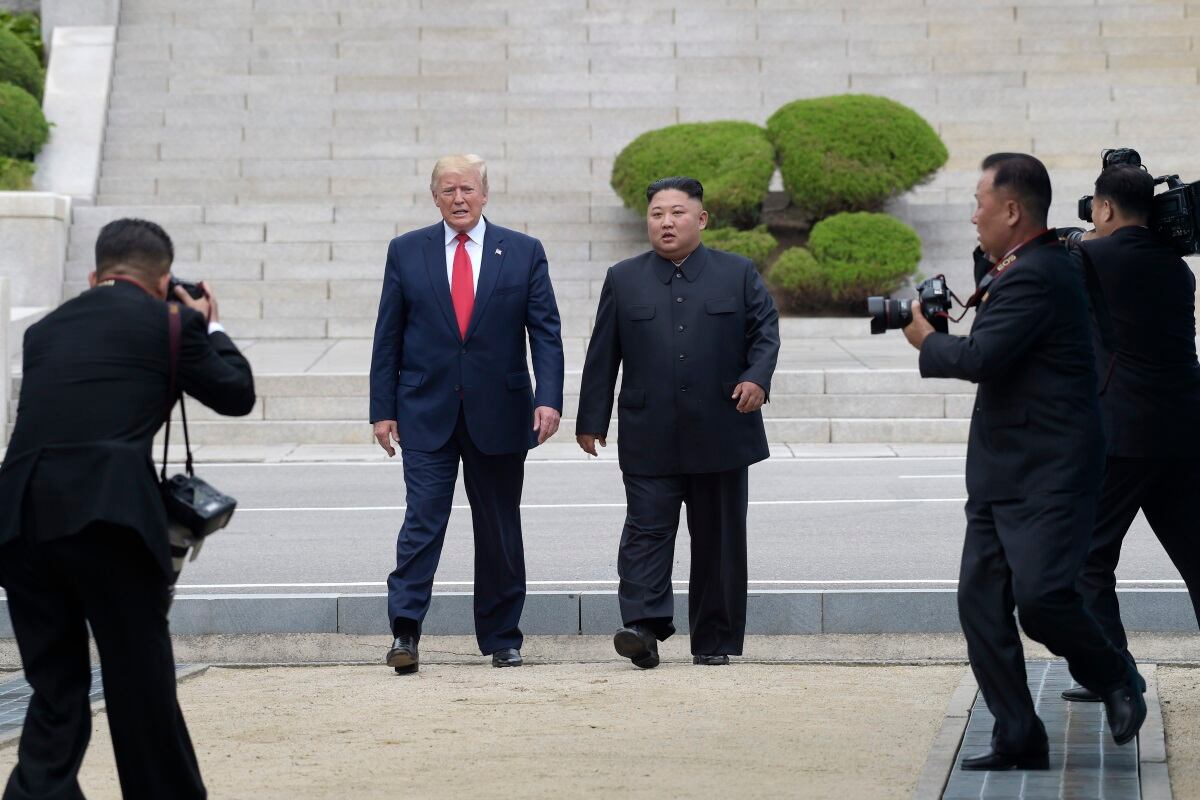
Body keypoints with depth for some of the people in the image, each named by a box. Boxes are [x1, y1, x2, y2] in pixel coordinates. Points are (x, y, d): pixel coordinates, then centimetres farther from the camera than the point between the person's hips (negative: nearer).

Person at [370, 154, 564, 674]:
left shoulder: (524, 253, 4)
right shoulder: (406, 252, 5)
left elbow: (546, 332, 1)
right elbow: (388, 336, 5)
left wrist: (549, 398, -12)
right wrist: (383, 408, 0)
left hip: (498, 414, 1)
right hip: (426, 412, -1)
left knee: (500, 530, 8)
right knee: (422, 522, -9)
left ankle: (502, 639, 17)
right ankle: (404, 634, -10)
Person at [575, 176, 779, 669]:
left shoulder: (739, 275, 8)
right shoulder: (623, 280, 9)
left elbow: (765, 332, 5)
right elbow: (602, 355, 9)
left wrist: (756, 377, -15)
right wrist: (592, 420, 6)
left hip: (721, 437, 0)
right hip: (649, 439, 0)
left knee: (718, 539, 5)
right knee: (646, 530, -10)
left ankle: (715, 640, 12)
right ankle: (643, 628, -16)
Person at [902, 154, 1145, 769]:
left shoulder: (1036, 276, -17)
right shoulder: (1020, 268, 16)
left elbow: (980, 356, -25)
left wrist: (926, 338, -6)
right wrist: (986, 266, 15)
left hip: (1048, 475, -10)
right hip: (1000, 475, 10)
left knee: (1039, 594, -20)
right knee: (980, 602, 3)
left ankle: (1114, 680, 7)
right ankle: (1018, 741, 7)